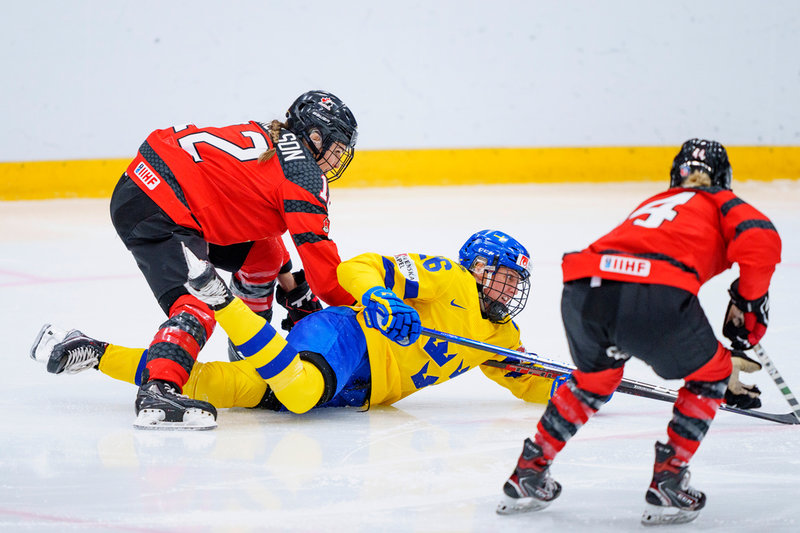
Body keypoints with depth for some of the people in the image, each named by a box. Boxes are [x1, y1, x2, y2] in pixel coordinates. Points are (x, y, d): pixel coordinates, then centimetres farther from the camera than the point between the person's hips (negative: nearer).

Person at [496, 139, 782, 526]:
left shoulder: (651, 204, 42)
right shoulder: (722, 204, 26)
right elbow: (760, 239, 2)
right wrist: (748, 303, 17)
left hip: (581, 290, 6)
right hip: (655, 294, -6)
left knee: (595, 377, 35)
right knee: (710, 373, 22)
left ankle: (527, 478, 36)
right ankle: (667, 485, 16)